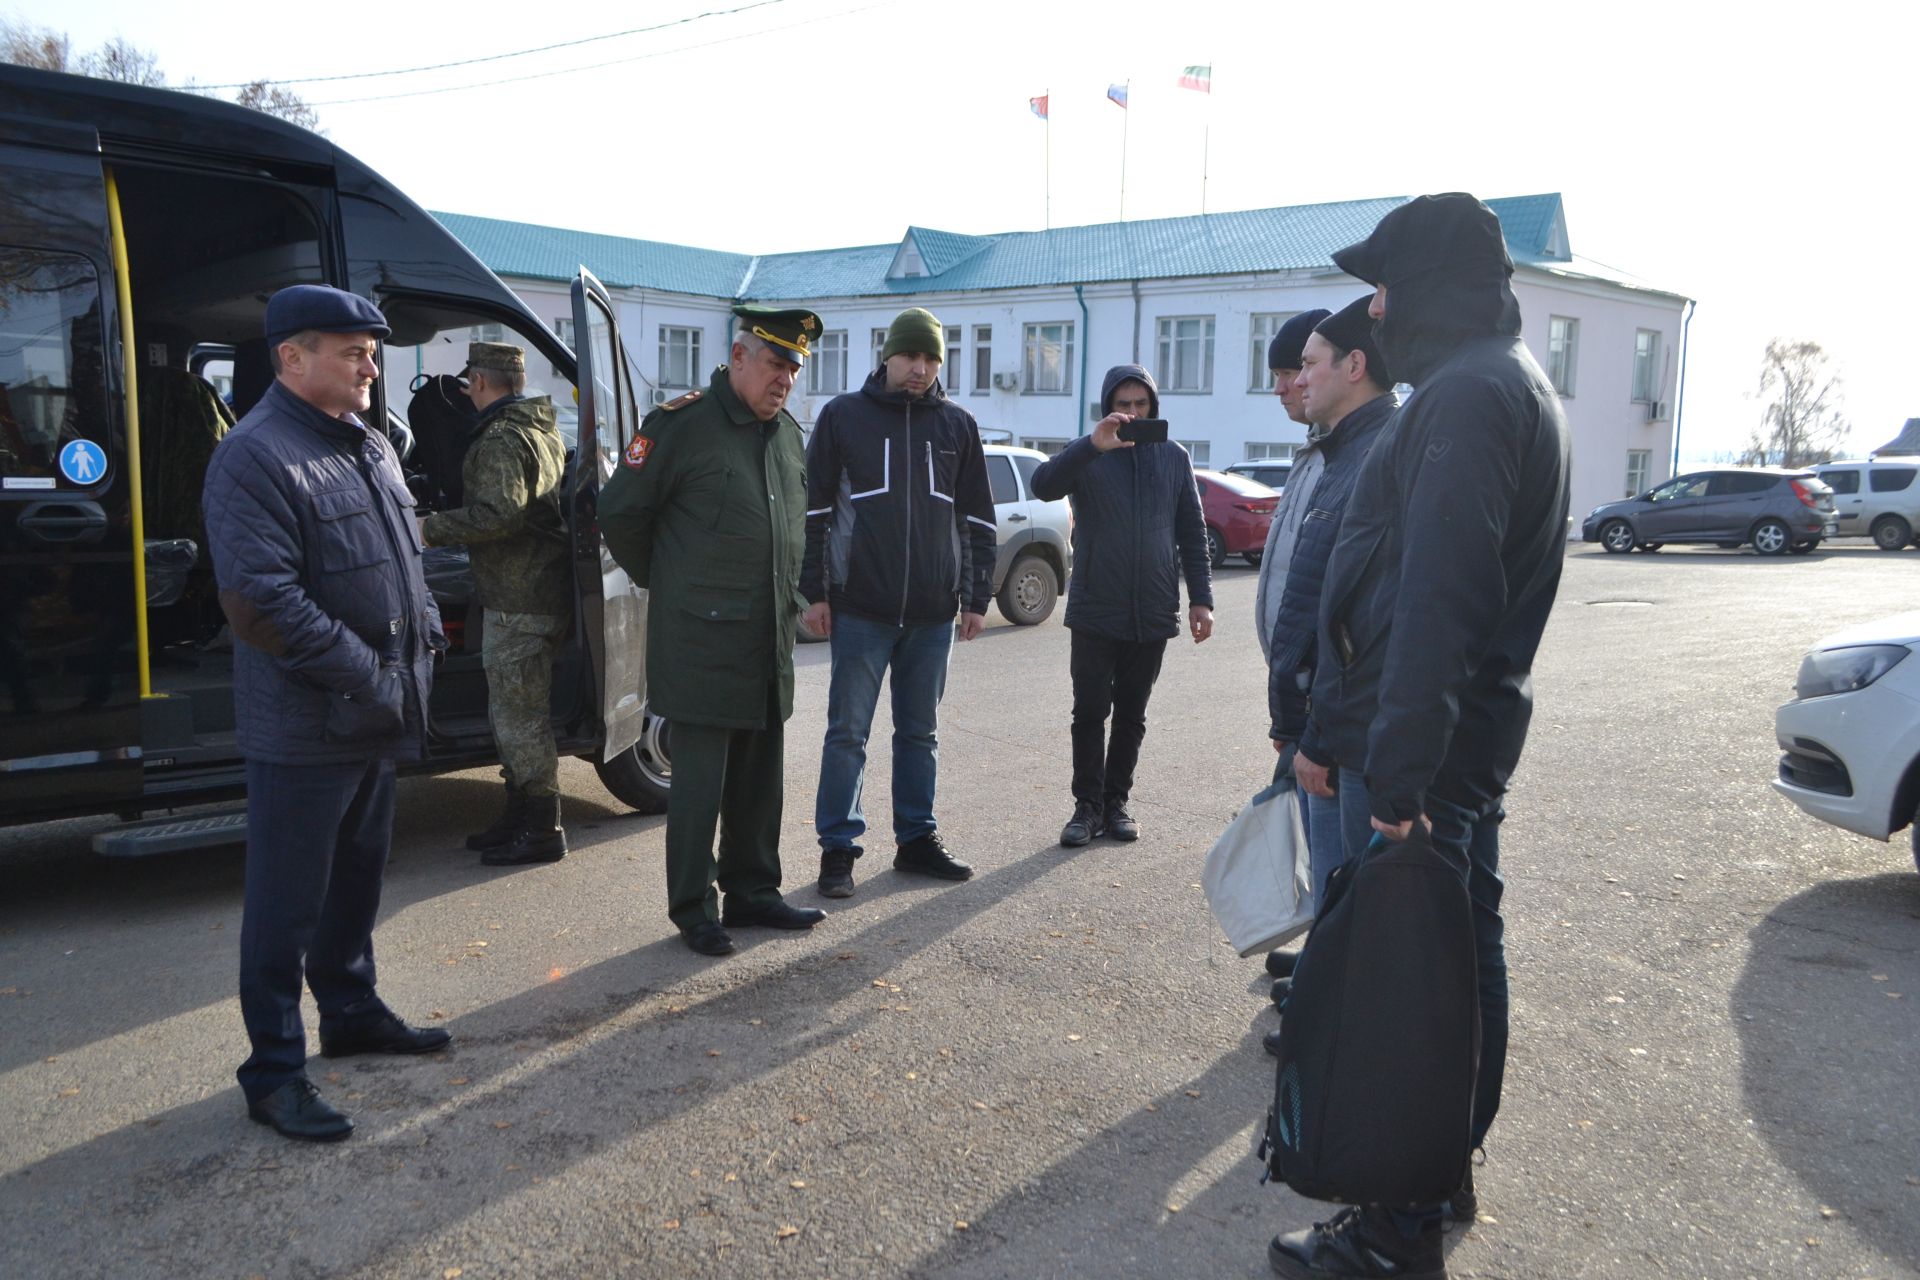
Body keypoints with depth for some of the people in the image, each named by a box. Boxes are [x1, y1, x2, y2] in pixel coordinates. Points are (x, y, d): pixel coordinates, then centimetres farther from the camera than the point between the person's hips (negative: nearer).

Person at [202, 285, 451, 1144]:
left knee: (357, 879, 21)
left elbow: (402, 554, 22)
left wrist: (423, 632, 7)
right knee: (287, 903, 1)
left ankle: (351, 1011, 38)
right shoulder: (255, 457, -17)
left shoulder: (368, 445, 12)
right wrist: (363, 671, -21)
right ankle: (273, 1072, 13)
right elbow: (259, 602, -24)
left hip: (375, 717, 9)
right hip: (304, 727, -9)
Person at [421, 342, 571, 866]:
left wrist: (432, 528, -17)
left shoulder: (501, 439, -16)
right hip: (545, 592, 10)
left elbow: (499, 514, -27)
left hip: (516, 601, -10)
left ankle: (542, 829, 4)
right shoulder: (544, 430, 16)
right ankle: (522, 816, 28)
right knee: (514, 710, 18)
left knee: (517, 714, -3)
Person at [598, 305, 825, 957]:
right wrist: (665, 583, 5)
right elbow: (620, 514, -5)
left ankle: (752, 891, 28)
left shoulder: (789, 433, 12)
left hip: (769, 644, 7)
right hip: (702, 642, -7)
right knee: (700, 781, 1)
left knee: (760, 778, 15)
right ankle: (693, 909, 15)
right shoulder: (683, 426, -10)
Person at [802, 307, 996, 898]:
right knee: (848, 732, 1)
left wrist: (977, 596, 7)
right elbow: (814, 507, 2)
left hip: (933, 611, 3)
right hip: (861, 607, -3)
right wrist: (814, 591, -3)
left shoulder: (957, 424, 9)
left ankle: (917, 838, 23)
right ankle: (837, 848, 9)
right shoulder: (843, 415, 2)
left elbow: (977, 517, 12)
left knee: (920, 732, 12)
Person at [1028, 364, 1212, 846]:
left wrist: (1201, 598, 2)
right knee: (1090, 712, 2)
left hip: (1153, 613, 2)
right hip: (1095, 611, -2)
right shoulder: (1088, 455, -1)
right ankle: (1087, 805, 12)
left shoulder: (1174, 457, 7)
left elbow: (1193, 532, 9)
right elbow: (1043, 486, -21)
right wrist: (1093, 445, -34)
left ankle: (1117, 801, 21)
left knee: (1131, 715, 10)